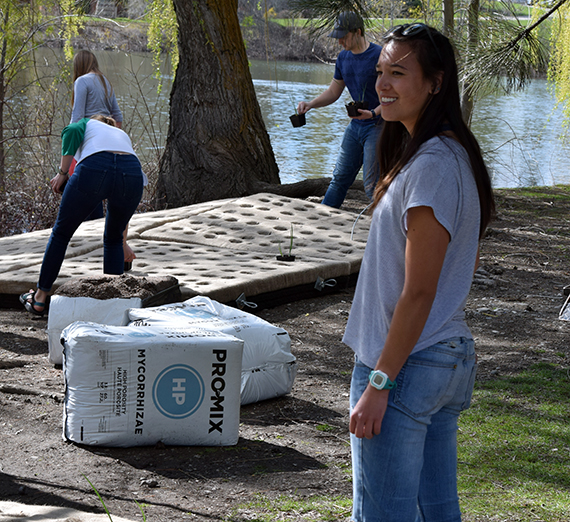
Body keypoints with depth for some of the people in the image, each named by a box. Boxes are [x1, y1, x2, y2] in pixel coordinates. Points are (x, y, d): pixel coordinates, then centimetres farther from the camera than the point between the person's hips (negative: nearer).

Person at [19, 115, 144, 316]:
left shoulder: (88, 124, 34)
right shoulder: (123, 136, 42)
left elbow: (72, 131, 3)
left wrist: (62, 173, 8)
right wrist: (124, 244, 50)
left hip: (94, 171, -3)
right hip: (131, 174, 3)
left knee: (61, 233, 20)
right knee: (113, 239, 31)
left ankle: (39, 299, 27)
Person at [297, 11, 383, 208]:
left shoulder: (379, 56, -15)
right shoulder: (343, 57, 8)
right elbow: (333, 92, 18)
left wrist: (373, 113, -29)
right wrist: (311, 104, 1)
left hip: (377, 125, -7)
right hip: (355, 125, 7)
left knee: (371, 186, -9)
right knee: (340, 177, 10)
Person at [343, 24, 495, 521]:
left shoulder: (431, 166, -19)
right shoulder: (455, 154, 11)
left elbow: (418, 293, -21)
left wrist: (379, 384, -18)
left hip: (407, 365, -10)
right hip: (453, 358, 10)